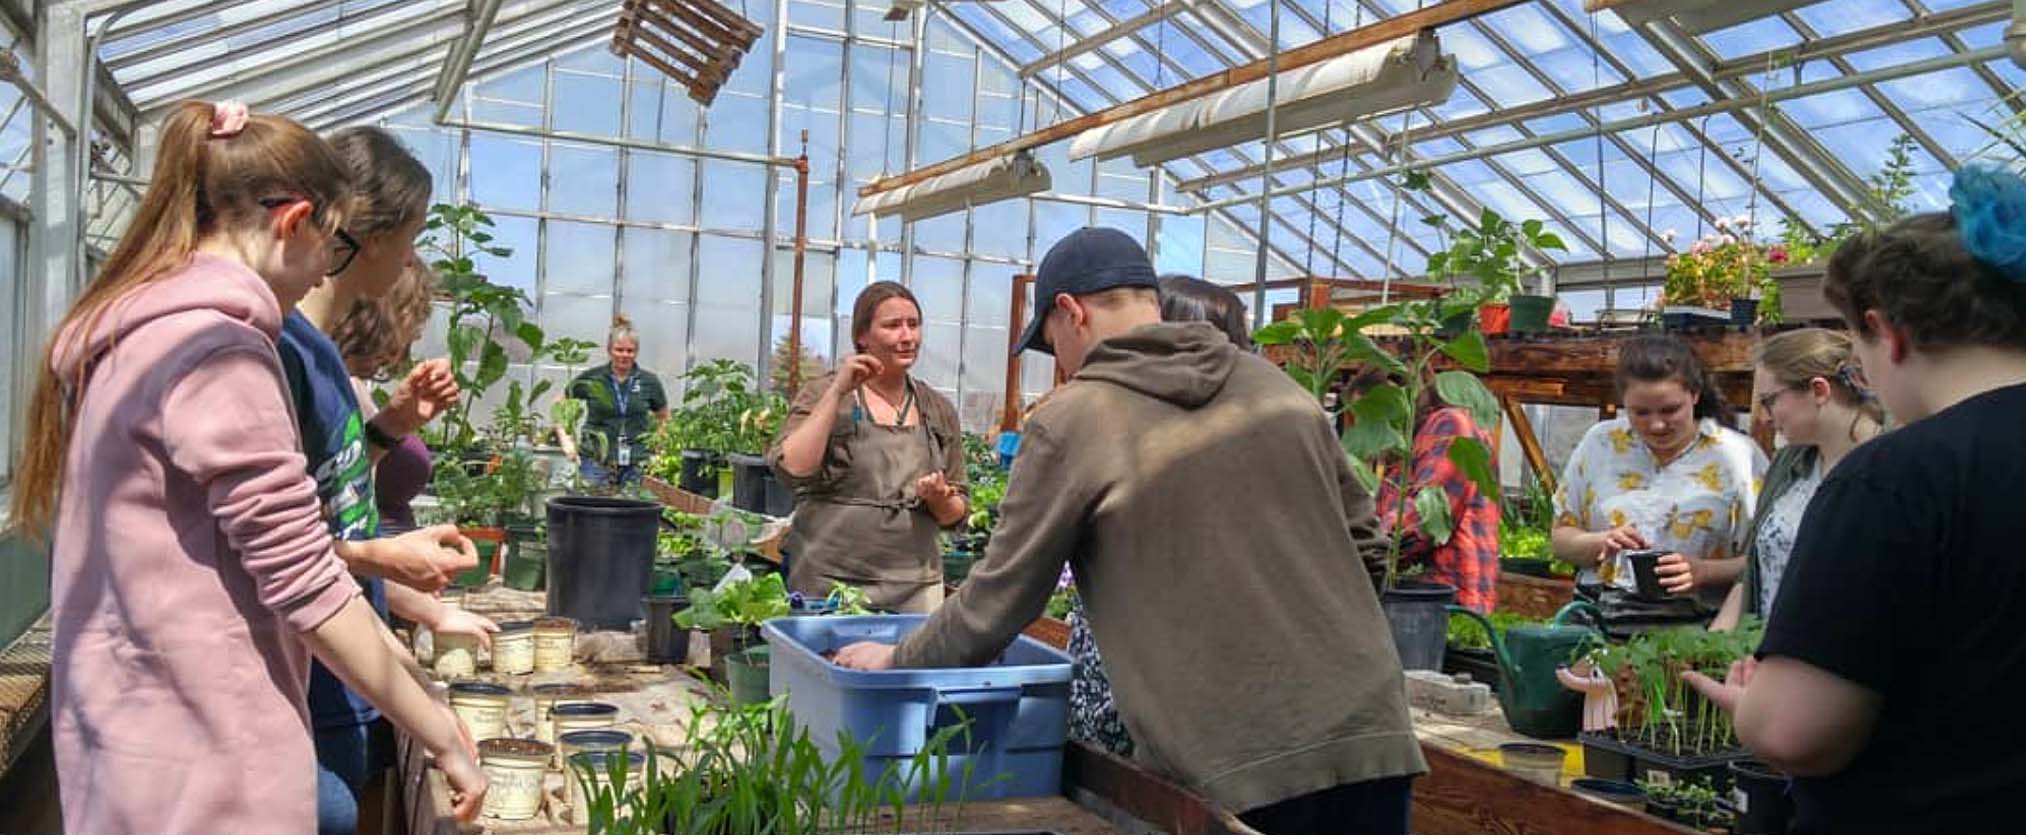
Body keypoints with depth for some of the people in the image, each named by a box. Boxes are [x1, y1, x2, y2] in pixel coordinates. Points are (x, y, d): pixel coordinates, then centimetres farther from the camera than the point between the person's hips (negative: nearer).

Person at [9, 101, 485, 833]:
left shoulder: (134, 330, 11)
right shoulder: (214, 345, -19)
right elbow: (303, 585, -21)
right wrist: (443, 736, -15)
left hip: (136, 731, 10)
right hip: (202, 760, -10)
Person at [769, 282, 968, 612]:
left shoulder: (939, 410, 10)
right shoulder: (822, 394, 0)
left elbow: (956, 514, 14)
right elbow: (790, 469, -17)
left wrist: (939, 499, -8)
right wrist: (837, 391, -15)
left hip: (916, 587, 3)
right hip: (827, 582, -3)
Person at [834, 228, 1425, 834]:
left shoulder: (1070, 423, -5)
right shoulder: (1277, 386, 9)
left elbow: (997, 603, 1)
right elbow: (1366, 544, 14)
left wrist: (897, 662, 17)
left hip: (1235, 771, -4)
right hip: (1371, 739, 5)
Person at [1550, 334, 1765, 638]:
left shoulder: (1737, 456, 4)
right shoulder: (1600, 443, 11)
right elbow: (1561, 538, 15)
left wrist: (1701, 572, -15)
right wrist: (1600, 544, -5)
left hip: (1691, 628, -3)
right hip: (1599, 622, 3)